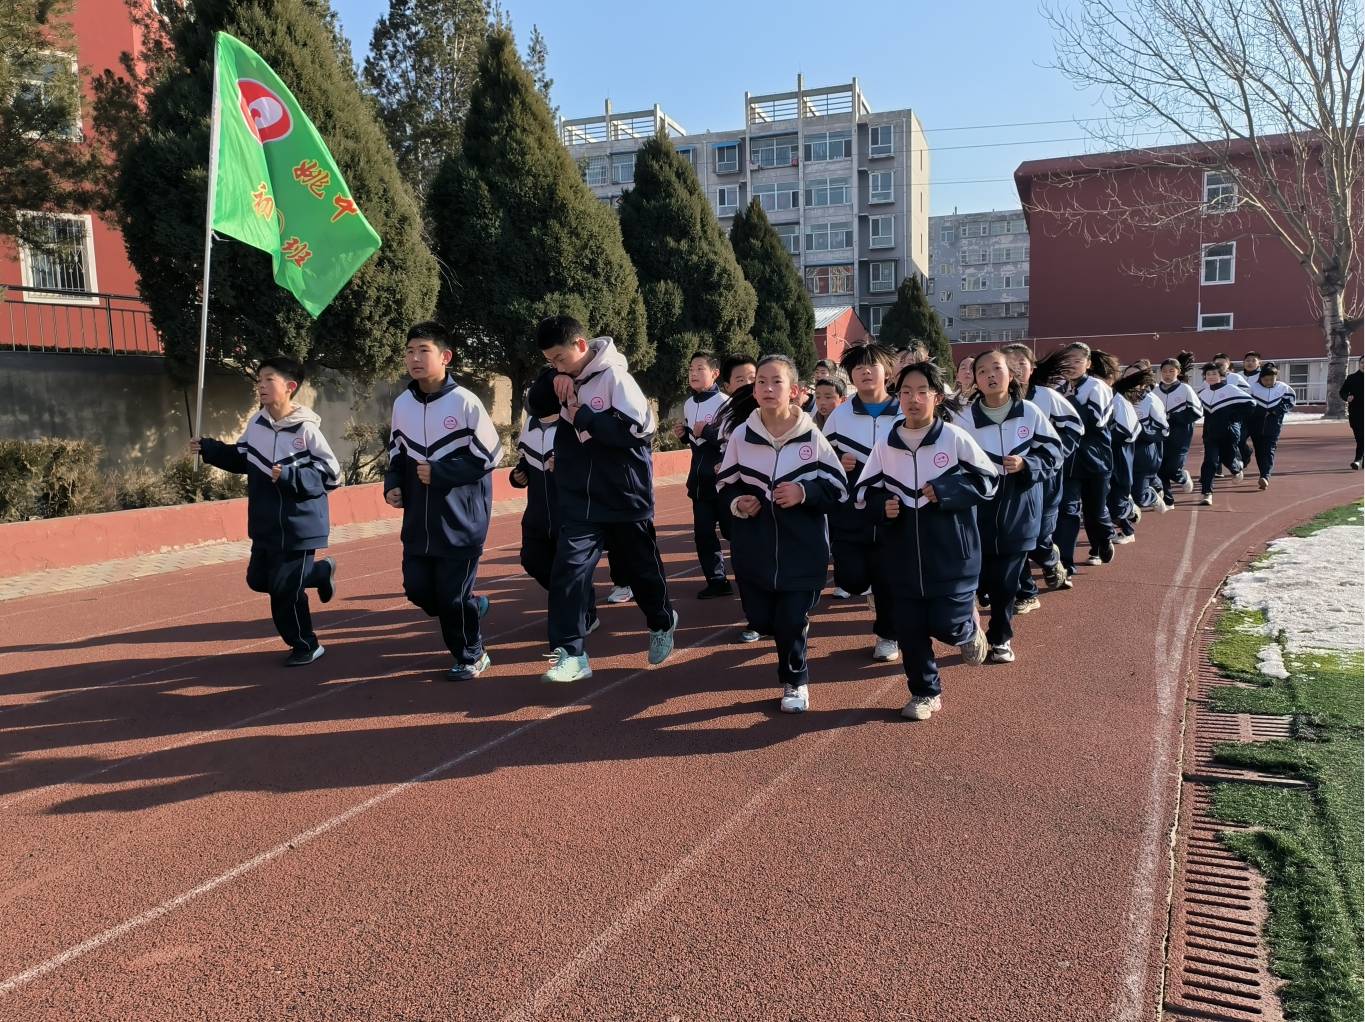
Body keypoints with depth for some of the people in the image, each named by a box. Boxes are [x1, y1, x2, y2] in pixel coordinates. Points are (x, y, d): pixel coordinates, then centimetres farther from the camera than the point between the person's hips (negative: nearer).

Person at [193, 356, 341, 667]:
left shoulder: (306, 429, -17)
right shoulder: (255, 424, 1)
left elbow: (332, 476, -15)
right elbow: (241, 459, 17)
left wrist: (289, 476, -25)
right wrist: (207, 448, 3)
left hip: (299, 525, -7)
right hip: (266, 524, 7)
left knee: (284, 588, -2)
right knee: (259, 579, 16)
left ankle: (306, 645, 19)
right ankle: (321, 571, 35)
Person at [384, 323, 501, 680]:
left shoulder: (465, 402, -13)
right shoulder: (402, 404, 5)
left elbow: (489, 456, -13)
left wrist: (438, 473, -15)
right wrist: (393, 486, -1)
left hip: (461, 519, -6)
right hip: (418, 520, 6)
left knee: (452, 596, -2)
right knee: (417, 589, 6)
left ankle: (471, 657, 22)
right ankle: (473, 606, 35)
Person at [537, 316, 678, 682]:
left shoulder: (615, 377, -13)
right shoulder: (565, 383, 6)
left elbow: (636, 428, -23)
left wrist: (581, 414, -18)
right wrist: (555, 387, -2)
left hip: (625, 498, -4)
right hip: (580, 502, 5)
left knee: (642, 569, 13)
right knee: (567, 570, -10)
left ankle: (662, 624, 40)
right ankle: (571, 654, -6)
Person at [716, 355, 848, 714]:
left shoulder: (812, 436, -9)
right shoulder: (741, 434, -4)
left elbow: (839, 490, -3)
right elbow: (724, 484, 8)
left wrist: (804, 492, -20)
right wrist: (736, 503, -12)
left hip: (802, 551, -2)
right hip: (754, 550, 2)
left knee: (792, 623, 1)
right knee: (761, 621, 9)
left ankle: (795, 683, 27)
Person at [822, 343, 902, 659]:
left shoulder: (905, 415, -1)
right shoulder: (839, 415, 3)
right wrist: (838, 464, -10)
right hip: (849, 513, 1)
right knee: (851, 579, -7)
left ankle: (887, 635, 27)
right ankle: (867, 579, 29)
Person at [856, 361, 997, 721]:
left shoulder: (955, 438, -8)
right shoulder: (884, 445, 0)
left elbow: (989, 481, -4)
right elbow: (862, 493, 8)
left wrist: (945, 490, -17)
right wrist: (882, 506, -13)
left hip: (950, 554, -3)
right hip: (901, 556, 3)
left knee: (946, 625, -5)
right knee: (909, 629, 7)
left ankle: (969, 627, 32)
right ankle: (925, 693, 26)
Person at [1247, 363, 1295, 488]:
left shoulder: (1283, 388, -3)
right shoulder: (1253, 388, -6)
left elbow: (1290, 403, 7)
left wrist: (1277, 410, -11)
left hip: (1273, 426, -1)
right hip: (1256, 425, 1)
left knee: (1269, 450, -10)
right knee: (1259, 451, 6)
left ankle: (1265, 476, -19)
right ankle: (1263, 476, 20)